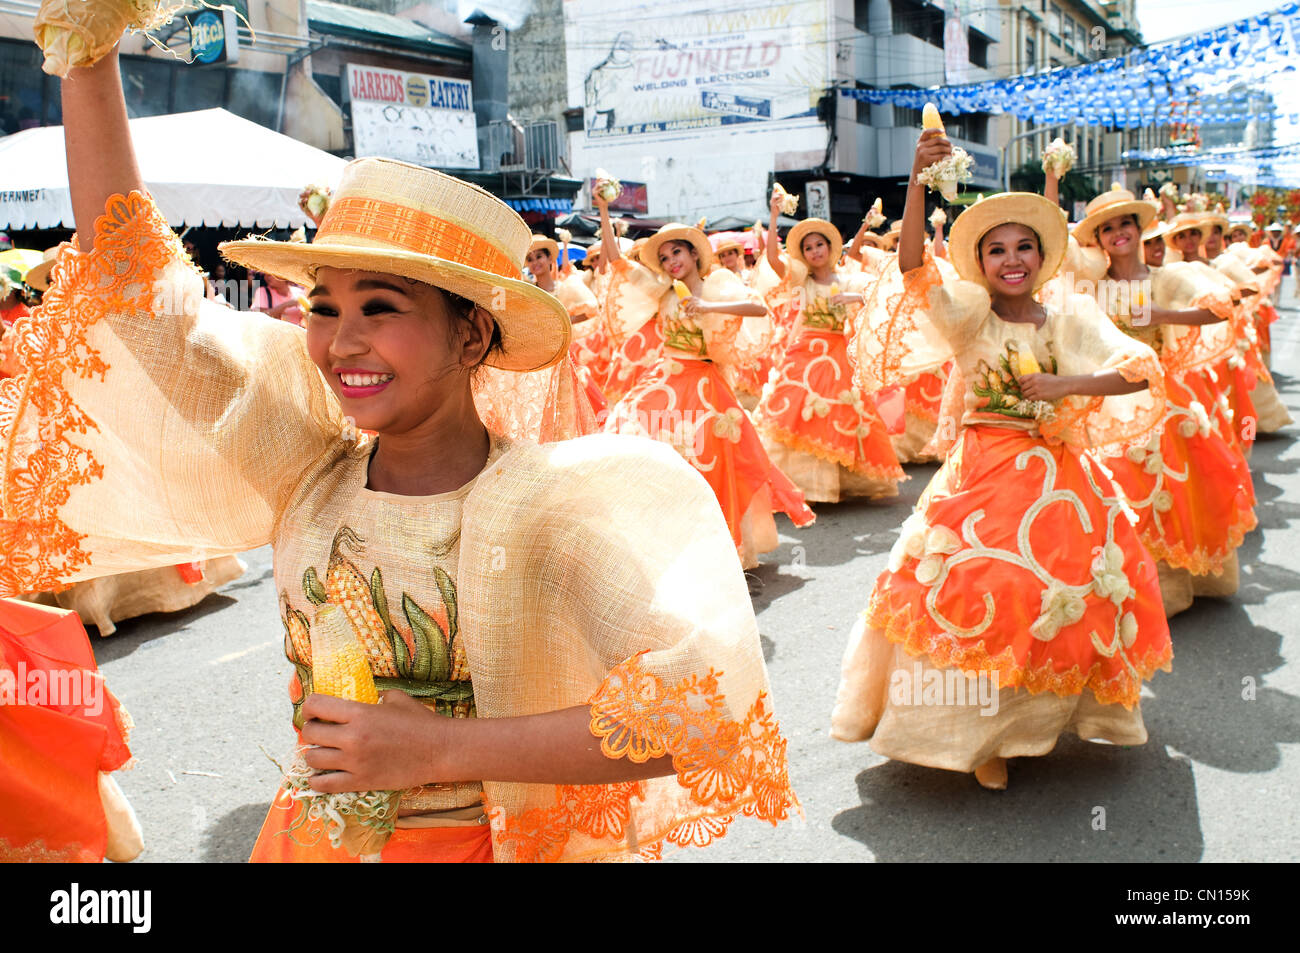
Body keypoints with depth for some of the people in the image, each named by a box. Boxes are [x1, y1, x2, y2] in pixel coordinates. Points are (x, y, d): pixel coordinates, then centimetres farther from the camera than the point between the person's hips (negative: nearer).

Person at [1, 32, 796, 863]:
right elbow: (132, 287, -6)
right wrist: (89, 55, -12)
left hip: (478, 841, -4)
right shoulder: (313, 470, -7)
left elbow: (698, 706, -30)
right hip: (305, 833, 5)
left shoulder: (545, 501, -20)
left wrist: (439, 749, -27)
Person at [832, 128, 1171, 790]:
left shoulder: (1071, 321, 4)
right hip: (981, 478, -2)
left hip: (1056, 480, 3)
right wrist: (918, 183, -30)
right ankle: (984, 734, 9)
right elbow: (913, 267, -19)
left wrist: (1067, 384, -17)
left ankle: (1043, 714, 30)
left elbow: (1140, 373, -4)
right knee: (977, 597, -7)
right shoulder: (970, 317, -2)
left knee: (1062, 597, 7)